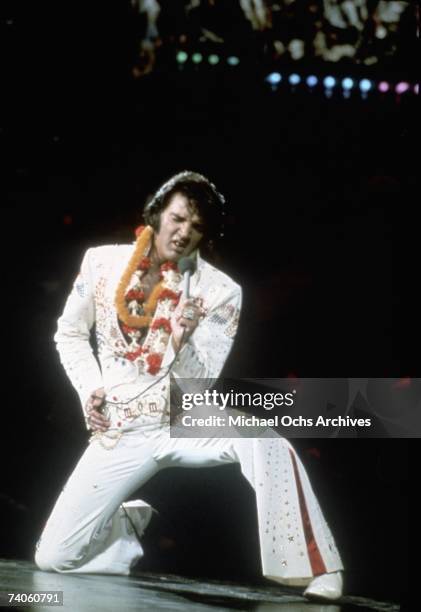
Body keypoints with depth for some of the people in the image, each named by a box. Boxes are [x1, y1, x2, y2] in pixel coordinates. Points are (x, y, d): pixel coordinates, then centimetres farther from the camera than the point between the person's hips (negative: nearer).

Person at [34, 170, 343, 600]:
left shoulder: (220, 292, -7)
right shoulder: (102, 262, -2)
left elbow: (200, 385, -9)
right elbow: (69, 334, 12)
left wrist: (182, 344, -29)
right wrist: (91, 389, -2)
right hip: (120, 433, 2)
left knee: (262, 438, -37)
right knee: (53, 558, -7)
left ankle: (316, 570, -28)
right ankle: (127, 520, 25)